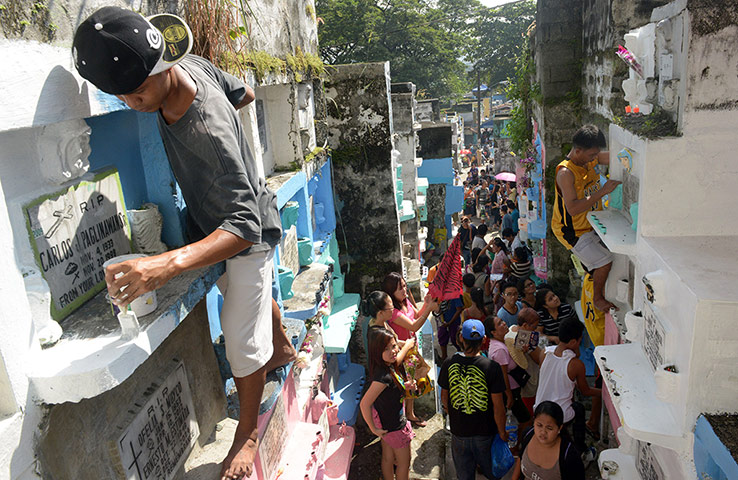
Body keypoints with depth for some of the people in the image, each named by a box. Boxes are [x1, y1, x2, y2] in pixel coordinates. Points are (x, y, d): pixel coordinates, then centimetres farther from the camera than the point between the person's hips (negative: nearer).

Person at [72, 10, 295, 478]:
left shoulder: (209, 130, -41)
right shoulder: (192, 62, -16)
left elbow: (245, 224, -46)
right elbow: (245, 93, 3)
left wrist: (170, 262, -59)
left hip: (249, 234, -9)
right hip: (218, 223, 9)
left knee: (243, 342, 0)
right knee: (257, 293, 30)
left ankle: (248, 433, 25)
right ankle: (283, 348, 59)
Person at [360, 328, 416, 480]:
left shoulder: (392, 366, -9)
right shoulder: (383, 376, -35)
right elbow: (364, 404, -34)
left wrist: (403, 386, -5)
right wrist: (374, 429, -21)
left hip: (385, 420, 8)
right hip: (394, 426, -8)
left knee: (388, 458, 26)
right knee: (404, 462, 16)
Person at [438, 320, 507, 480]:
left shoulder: (449, 364, -14)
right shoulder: (491, 367, -22)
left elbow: (444, 397, 0)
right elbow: (498, 405, -16)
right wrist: (502, 431, 0)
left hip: (458, 430, 2)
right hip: (485, 431, -2)